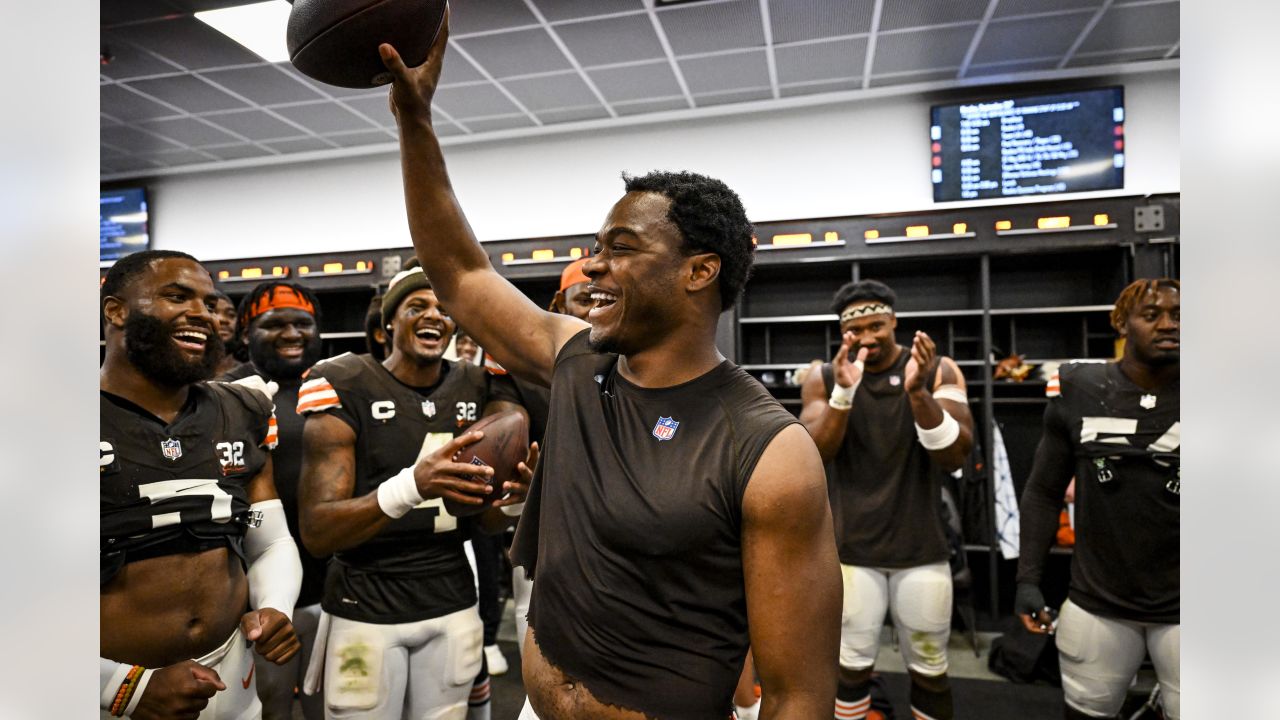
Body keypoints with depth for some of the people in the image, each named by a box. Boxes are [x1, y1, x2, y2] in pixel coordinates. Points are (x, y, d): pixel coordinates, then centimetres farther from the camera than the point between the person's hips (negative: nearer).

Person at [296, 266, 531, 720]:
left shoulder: (476, 389, 1)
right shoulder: (345, 385, -13)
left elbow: (482, 517, 5)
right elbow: (315, 534, -19)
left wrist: (514, 499, -19)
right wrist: (411, 486, -36)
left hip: (453, 603, 4)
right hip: (364, 609, -3)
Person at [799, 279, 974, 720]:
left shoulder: (938, 370, -3)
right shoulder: (823, 380, -2)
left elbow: (955, 456, -12)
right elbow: (814, 455, -14)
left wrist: (919, 392, -29)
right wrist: (844, 392, -30)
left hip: (921, 549, 1)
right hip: (851, 550, 0)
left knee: (929, 669, 14)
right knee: (852, 666, 8)